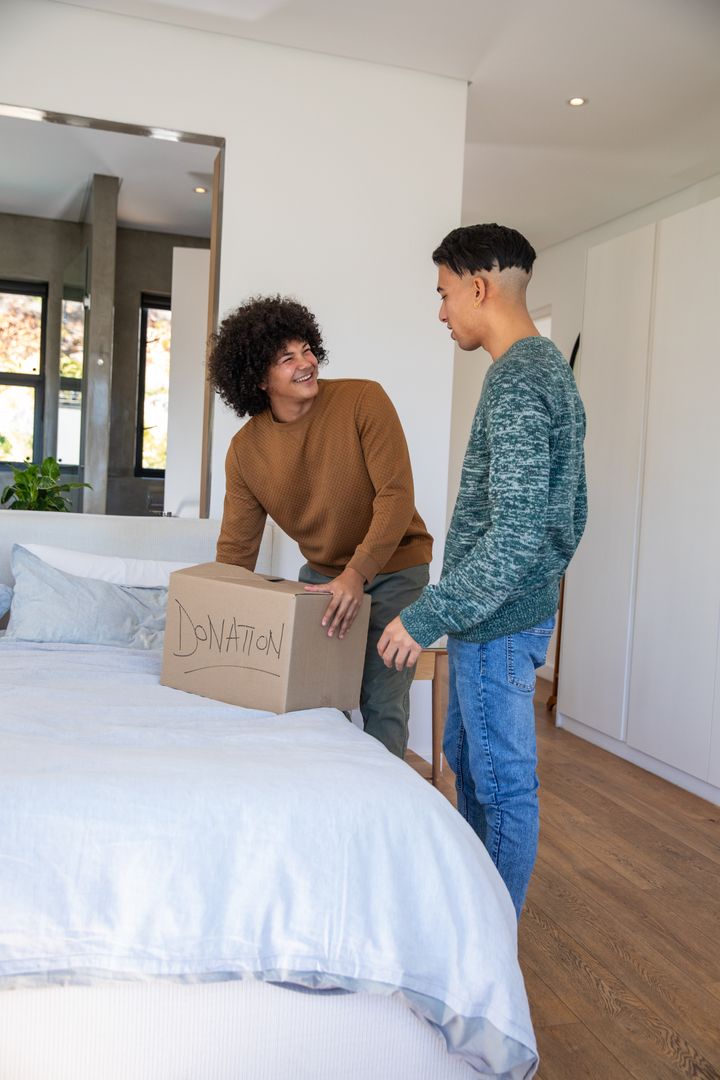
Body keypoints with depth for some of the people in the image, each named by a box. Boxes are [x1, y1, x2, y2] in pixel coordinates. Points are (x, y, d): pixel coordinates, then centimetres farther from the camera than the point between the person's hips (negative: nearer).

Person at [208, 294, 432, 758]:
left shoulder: (364, 400, -19)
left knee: (381, 705, -8)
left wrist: (356, 574, -35)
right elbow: (237, 547, 0)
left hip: (393, 572, -4)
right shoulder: (245, 450, -7)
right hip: (322, 575, 4)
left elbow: (396, 494, -24)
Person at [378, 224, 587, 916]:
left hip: (497, 621, -10)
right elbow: (570, 511, 17)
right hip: (522, 609, 10)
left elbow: (516, 533, -28)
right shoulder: (553, 370, 12)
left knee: (503, 780, 3)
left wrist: (427, 616, -23)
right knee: (465, 755, 21)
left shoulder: (514, 380, -20)